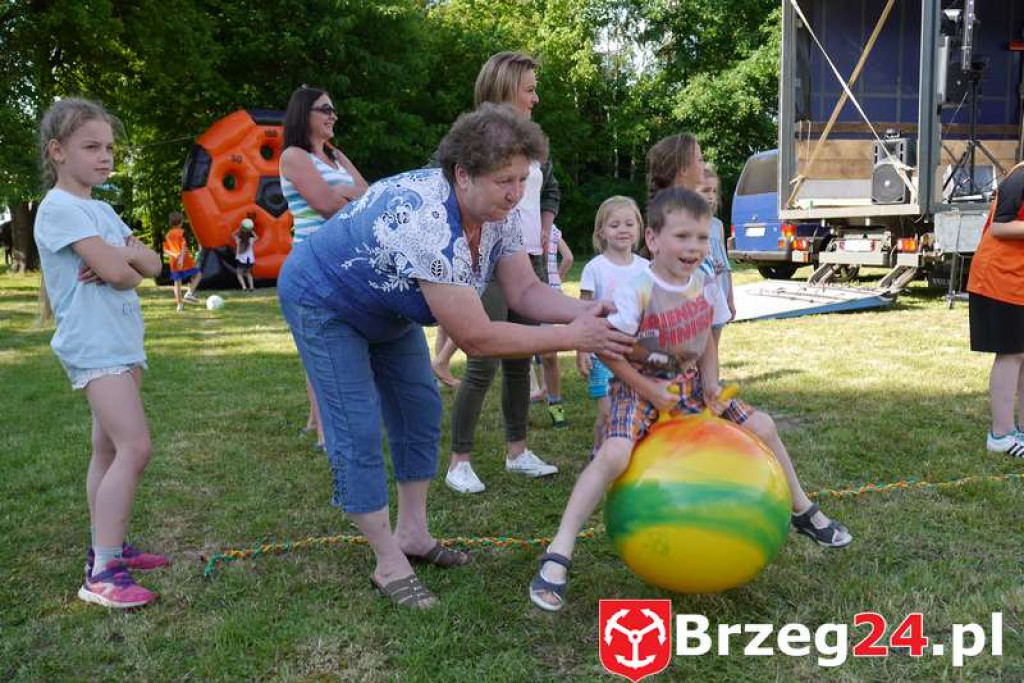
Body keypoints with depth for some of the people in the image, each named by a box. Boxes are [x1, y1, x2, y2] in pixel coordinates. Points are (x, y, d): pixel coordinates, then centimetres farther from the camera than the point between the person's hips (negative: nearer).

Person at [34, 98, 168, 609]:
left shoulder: (101, 210, 17)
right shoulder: (59, 207, -11)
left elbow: (152, 265, 8)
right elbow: (114, 270, -21)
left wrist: (121, 258, -11)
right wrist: (123, 259, 2)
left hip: (122, 342, 9)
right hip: (93, 345, -9)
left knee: (109, 449, 13)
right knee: (135, 447, -17)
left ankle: (108, 547, 22)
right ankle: (102, 573, -15)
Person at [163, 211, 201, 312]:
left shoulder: (167, 235, 11)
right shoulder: (182, 232, -7)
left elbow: (166, 250, 8)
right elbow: (184, 246, -18)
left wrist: (174, 255, -3)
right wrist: (181, 258, -23)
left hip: (174, 262, 6)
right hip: (185, 261, -6)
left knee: (177, 282, 7)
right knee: (198, 274, 9)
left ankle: (179, 304, 8)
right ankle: (189, 293, -8)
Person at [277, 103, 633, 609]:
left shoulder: (496, 212, -17)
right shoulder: (428, 221, -42)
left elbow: (526, 291, -13)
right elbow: (475, 338, -40)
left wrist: (586, 311, -32)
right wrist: (572, 338, -37)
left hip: (386, 307, 9)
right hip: (323, 302, -8)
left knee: (421, 409, 9)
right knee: (358, 431, -9)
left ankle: (411, 533, 22)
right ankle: (390, 566, 3)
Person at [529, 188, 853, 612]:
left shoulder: (704, 286, -2)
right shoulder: (636, 292, -23)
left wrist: (711, 382, -3)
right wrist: (647, 390, -18)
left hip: (690, 383, 6)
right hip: (641, 388, -6)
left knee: (762, 427, 5)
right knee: (613, 455, -30)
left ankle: (803, 512, 30)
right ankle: (558, 555, -21)